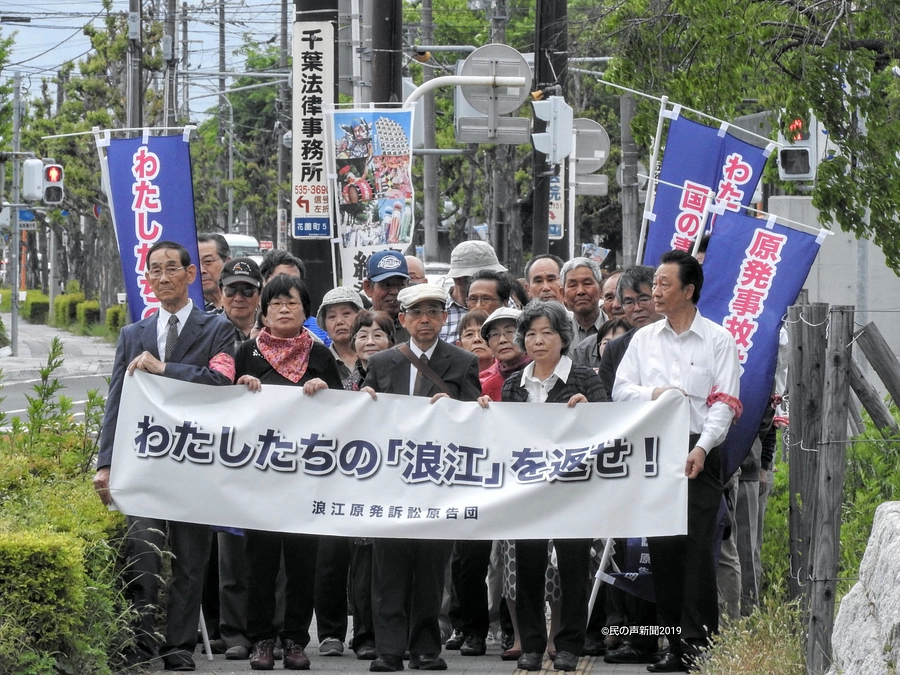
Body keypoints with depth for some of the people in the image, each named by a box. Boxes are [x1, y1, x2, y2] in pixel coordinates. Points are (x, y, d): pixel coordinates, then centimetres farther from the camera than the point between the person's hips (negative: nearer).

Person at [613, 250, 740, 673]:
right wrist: (652, 393, -10)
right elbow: (620, 389, 10)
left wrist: (702, 448, -17)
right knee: (662, 546, 2)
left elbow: (725, 402, -5)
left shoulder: (718, 340, 2)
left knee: (698, 546, -10)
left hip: (699, 452, -4)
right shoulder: (644, 339, 15)